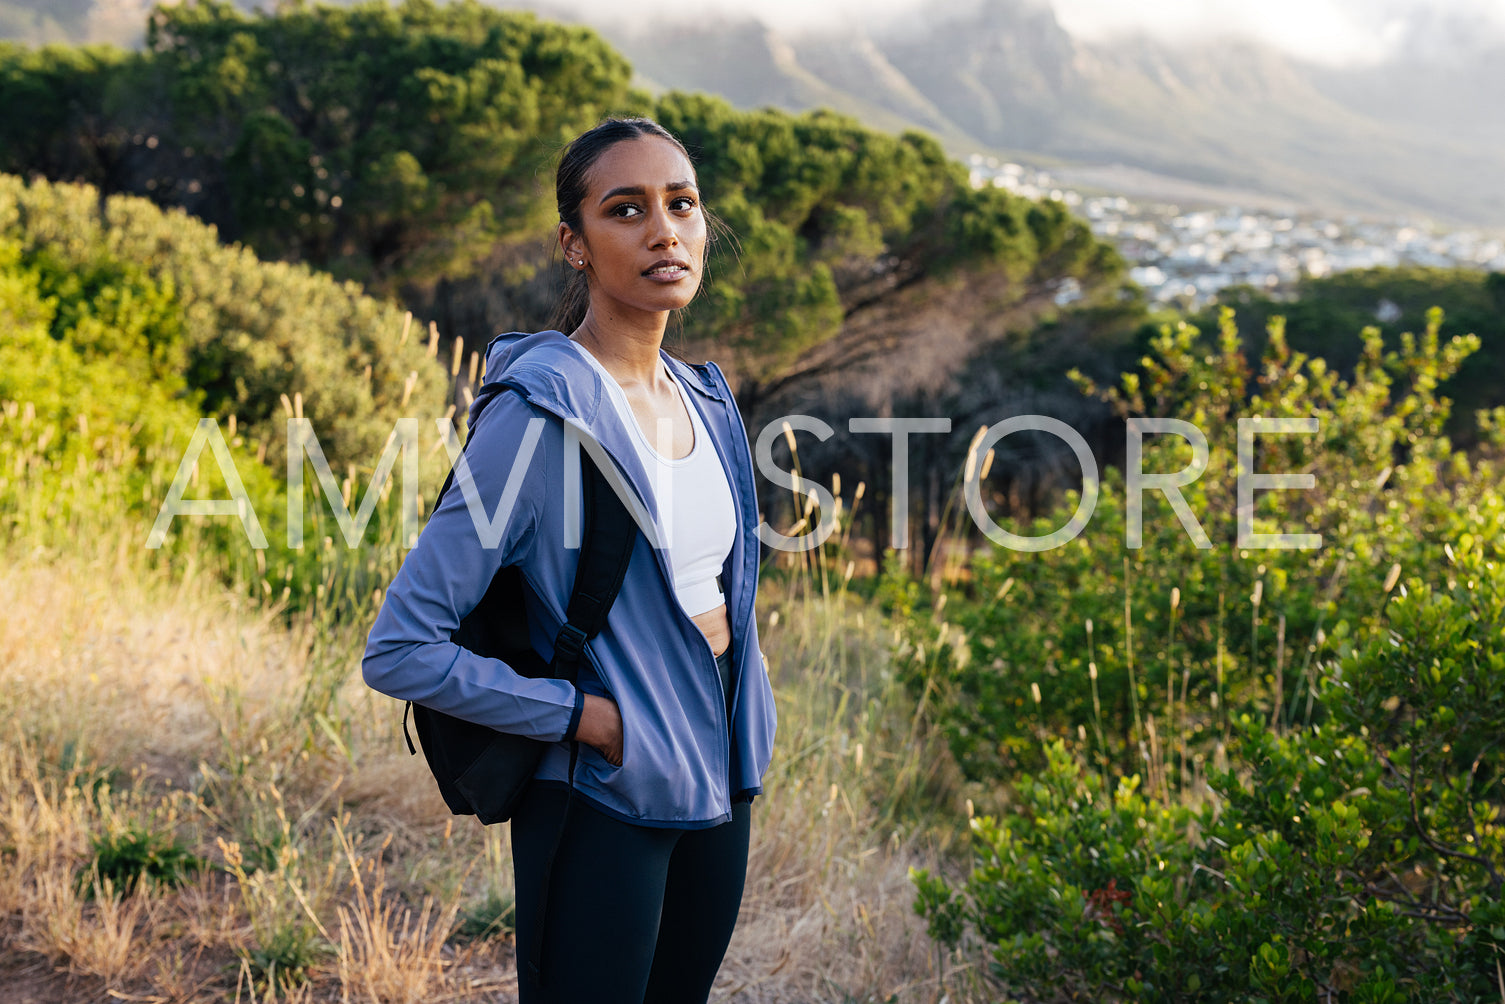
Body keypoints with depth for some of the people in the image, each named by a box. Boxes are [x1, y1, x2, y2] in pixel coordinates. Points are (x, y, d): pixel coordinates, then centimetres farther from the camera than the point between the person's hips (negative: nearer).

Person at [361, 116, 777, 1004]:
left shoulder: (706, 400, 5)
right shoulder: (541, 416, -18)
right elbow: (401, 650, -20)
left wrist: (744, 751, 10)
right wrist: (581, 715, -18)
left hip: (717, 785, 7)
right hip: (604, 801, -7)